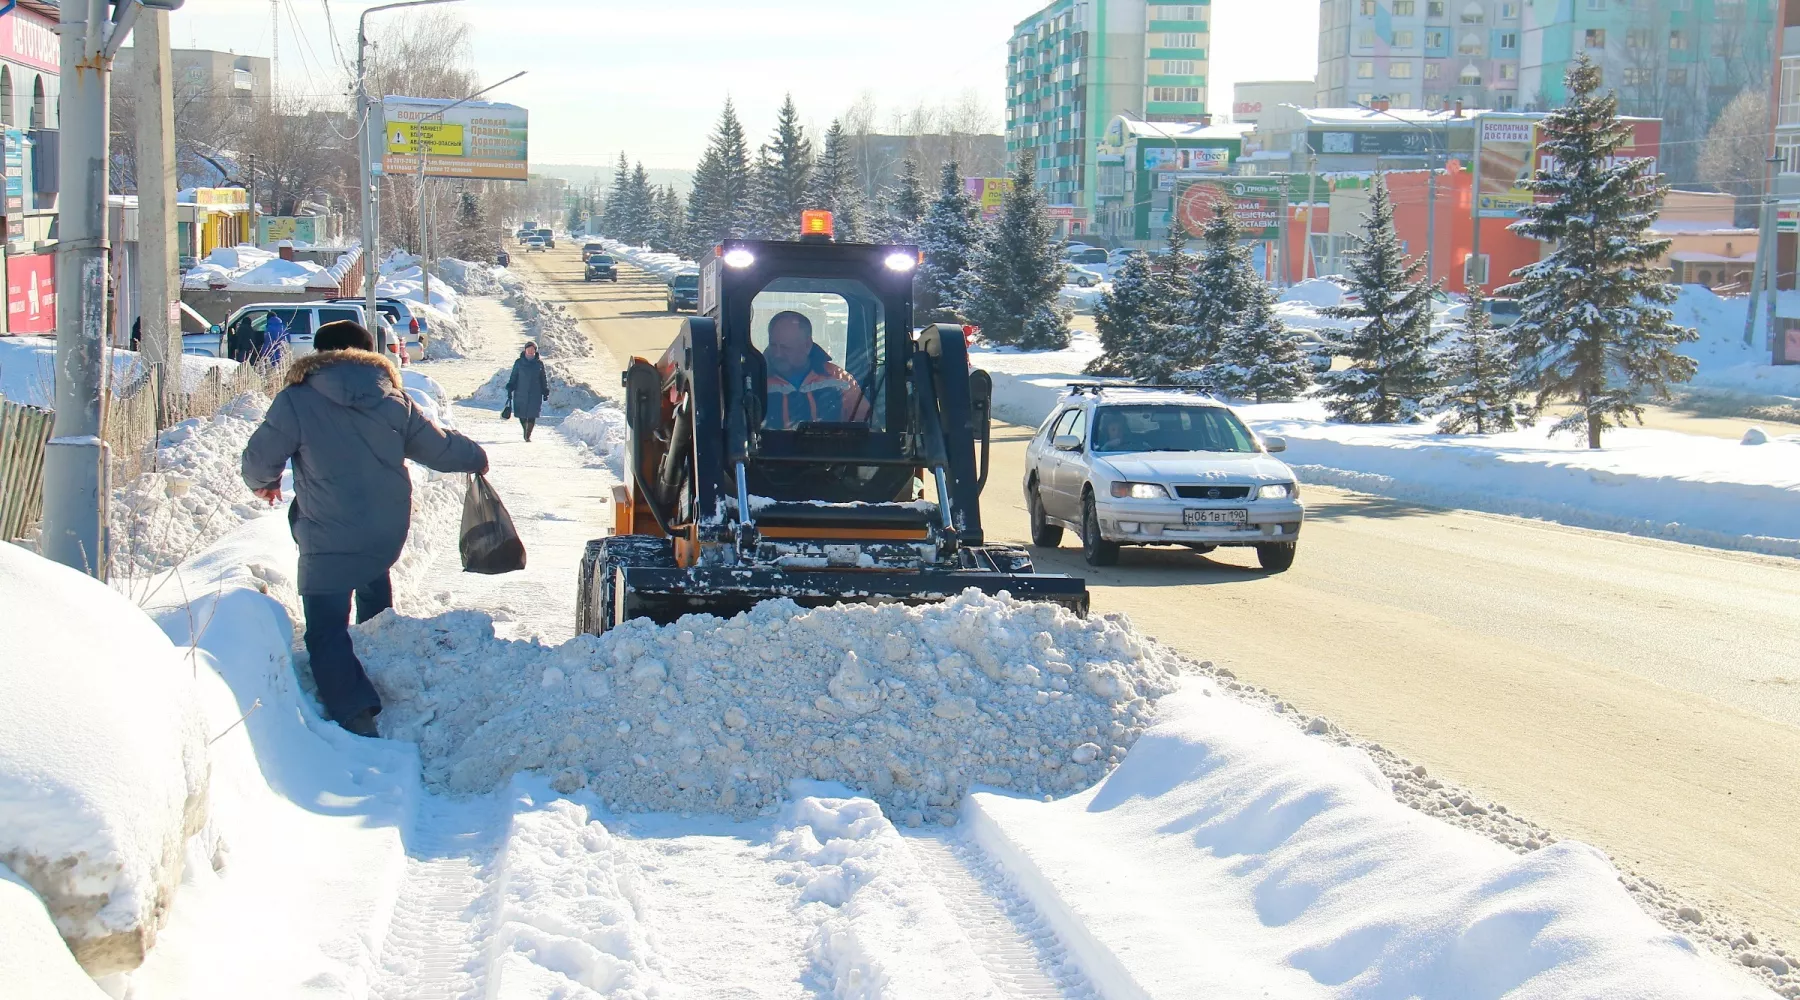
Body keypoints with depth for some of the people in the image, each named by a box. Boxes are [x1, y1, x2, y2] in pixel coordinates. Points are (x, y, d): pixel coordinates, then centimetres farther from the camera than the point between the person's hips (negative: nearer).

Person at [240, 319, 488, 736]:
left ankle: (355, 714, -12)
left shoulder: (296, 402, -9)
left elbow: (260, 458, -3)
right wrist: (476, 458, 34)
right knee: (373, 577, 36)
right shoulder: (394, 401, 4)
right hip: (389, 533, 5)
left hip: (329, 541, -5)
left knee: (327, 630, 0)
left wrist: (264, 483, 22)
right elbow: (439, 448, 13)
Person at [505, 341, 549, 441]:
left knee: (532, 416, -5)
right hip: (520, 394, 0)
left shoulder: (539, 363, 4)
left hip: (535, 394, 0)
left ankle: (528, 435, 8)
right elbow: (513, 377, 7)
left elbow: (544, 379, 10)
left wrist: (545, 392, 8)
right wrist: (510, 390, 3)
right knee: (522, 415, 3)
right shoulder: (519, 363, 3)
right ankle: (525, 429, 30)